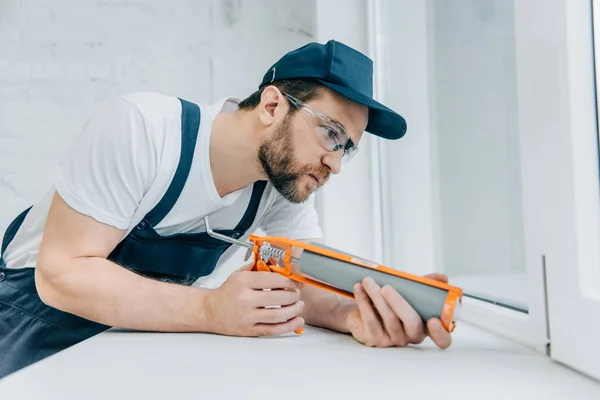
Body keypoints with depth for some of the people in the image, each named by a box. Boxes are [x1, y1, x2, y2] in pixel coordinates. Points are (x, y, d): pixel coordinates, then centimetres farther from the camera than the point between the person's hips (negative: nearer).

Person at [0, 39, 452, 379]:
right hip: (43, 299, -3)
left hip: (147, 317, 4)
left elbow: (306, 278, -17)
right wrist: (211, 311, -39)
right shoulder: (141, 128, -28)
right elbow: (61, 272, -28)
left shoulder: (288, 182, -12)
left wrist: (356, 314, -39)